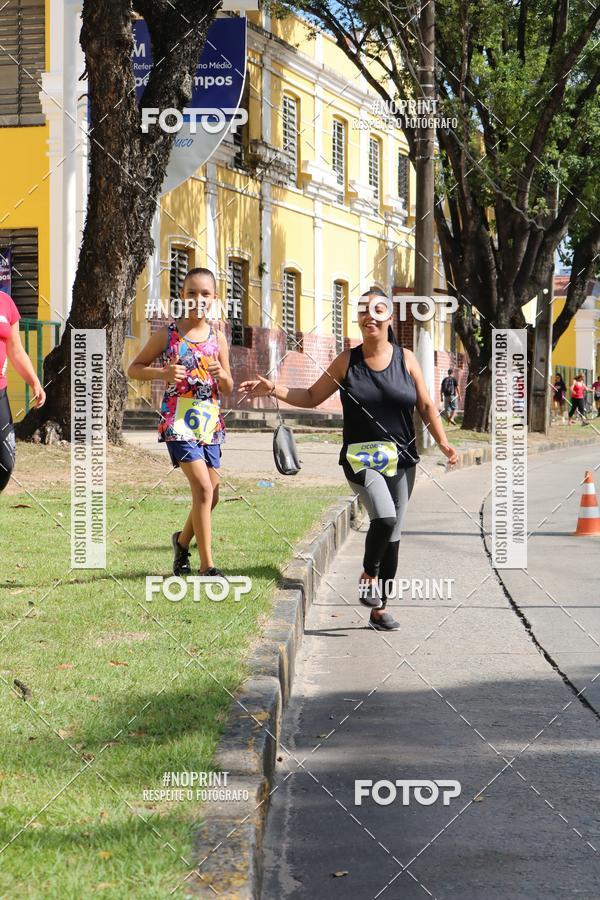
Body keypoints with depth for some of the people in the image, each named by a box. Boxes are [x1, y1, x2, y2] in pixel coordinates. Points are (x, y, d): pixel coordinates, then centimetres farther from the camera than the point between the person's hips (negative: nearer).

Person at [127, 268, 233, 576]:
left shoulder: (217, 337, 6)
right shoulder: (167, 334, -2)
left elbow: (228, 389, 12)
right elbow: (134, 368, 4)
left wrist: (221, 374, -12)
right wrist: (162, 373, -14)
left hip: (210, 424, 5)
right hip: (178, 423, -5)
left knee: (211, 496, 10)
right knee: (203, 488, -17)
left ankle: (183, 539, 38)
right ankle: (207, 565, -11)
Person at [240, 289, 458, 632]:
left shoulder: (406, 359, 4)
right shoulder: (347, 361, 2)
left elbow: (426, 406, 7)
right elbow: (311, 397, 10)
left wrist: (443, 442, -4)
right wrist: (273, 389, -2)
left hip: (401, 461, 3)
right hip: (362, 458, -2)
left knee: (392, 536, 6)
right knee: (385, 517, -27)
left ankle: (380, 607, 19)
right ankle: (369, 575, 1)